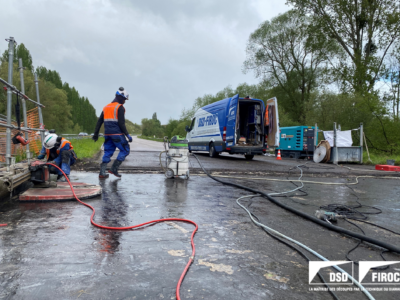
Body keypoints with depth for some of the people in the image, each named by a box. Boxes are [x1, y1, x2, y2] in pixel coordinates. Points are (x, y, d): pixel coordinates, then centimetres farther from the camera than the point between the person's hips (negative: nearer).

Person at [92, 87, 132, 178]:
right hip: (117, 134, -7)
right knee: (125, 150, 4)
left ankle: (102, 173, 8)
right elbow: (121, 123, -15)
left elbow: (99, 121, 16)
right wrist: (127, 135, -11)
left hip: (107, 134, 8)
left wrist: (96, 134, 20)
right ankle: (114, 169, -1)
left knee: (108, 152, 12)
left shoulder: (106, 107, 17)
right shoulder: (120, 107, -6)